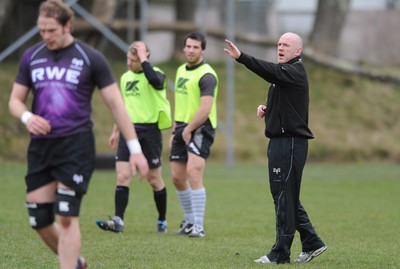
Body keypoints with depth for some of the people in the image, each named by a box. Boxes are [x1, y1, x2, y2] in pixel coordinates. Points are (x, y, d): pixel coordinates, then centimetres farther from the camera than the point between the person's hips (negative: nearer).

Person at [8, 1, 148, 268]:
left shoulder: (90, 58, -3)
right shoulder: (31, 56, 8)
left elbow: (116, 103, -1)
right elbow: (15, 100, 15)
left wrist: (135, 148, -5)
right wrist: (27, 117, -10)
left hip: (76, 146, -4)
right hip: (40, 146, 4)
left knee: (66, 217, -12)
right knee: (40, 221, 4)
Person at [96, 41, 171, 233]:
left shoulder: (156, 74, -8)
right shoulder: (125, 77, 13)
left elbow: (154, 80, -35)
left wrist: (143, 59, -25)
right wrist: (116, 131, 25)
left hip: (149, 130, -5)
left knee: (154, 178, 5)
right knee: (122, 176, -8)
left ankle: (162, 221, 21)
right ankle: (118, 221, -14)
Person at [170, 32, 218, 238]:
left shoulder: (206, 75, -13)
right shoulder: (181, 70, 15)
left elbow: (205, 109, -21)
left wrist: (188, 130, -13)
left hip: (200, 129, -9)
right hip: (182, 128, 9)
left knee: (193, 173, -21)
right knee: (177, 178, 9)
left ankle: (198, 226, -19)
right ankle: (189, 220, 26)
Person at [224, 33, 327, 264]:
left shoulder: (295, 71, -12)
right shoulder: (285, 72, 20)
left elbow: (271, 71, -30)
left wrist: (241, 57, -42)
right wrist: (266, 109, 10)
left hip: (291, 143, -11)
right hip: (279, 141, 11)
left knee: (285, 197, -8)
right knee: (284, 195, 15)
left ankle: (280, 253, -6)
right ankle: (312, 243, 22)